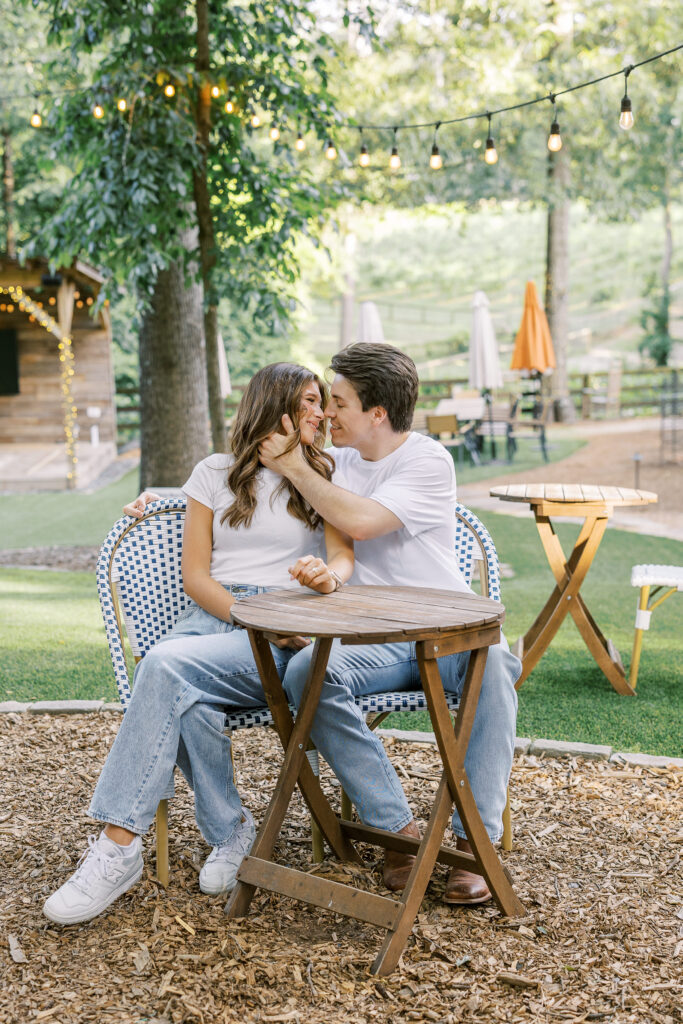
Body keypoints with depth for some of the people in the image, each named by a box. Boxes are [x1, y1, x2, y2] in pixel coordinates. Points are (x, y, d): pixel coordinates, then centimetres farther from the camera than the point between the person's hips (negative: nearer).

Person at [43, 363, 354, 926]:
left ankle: (118, 847, -24)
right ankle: (232, 832, -16)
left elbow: (345, 557, 2)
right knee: (186, 700, -35)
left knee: (167, 666, -32)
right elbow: (195, 575, 9)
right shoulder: (215, 473, 16)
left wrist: (328, 575, -24)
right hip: (211, 614, 2)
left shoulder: (323, 475, 15)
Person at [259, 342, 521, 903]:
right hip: (371, 640, 4)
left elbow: (359, 521, -20)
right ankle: (397, 826, -24)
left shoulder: (429, 461, -4)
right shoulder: (336, 459, 15)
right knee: (306, 672, -30)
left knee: (492, 657, -39)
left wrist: (294, 466, -9)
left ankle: (476, 840, -31)